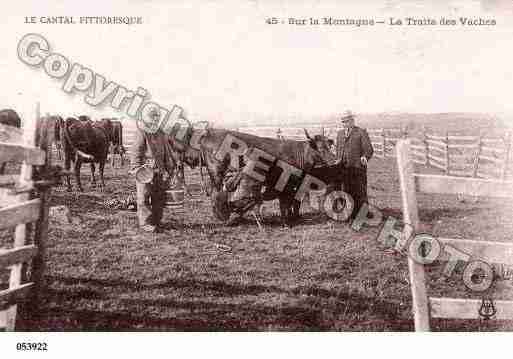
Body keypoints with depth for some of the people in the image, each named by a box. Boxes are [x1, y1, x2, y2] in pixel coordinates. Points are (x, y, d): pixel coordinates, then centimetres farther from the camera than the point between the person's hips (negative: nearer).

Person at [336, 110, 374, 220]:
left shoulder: (361, 132, 1)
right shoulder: (340, 133, 18)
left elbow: (369, 149, -5)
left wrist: (364, 157, -23)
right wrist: (339, 162, 12)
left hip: (357, 168, -5)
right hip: (344, 168, 5)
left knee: (360, 192, -2)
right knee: (348, 192, 8)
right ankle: (350, 214, 17)